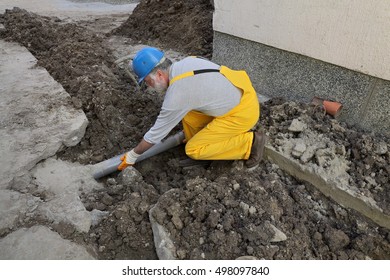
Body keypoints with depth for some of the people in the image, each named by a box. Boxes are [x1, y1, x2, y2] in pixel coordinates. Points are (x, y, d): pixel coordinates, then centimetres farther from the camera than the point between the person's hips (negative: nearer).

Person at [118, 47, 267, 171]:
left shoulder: (176, 95, -21)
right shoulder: (186, 63, 5)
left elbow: (157, 132, -10)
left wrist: (132, 156, 5)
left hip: (242, 111, -9)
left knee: (193, 150, -4)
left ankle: (250, 143, 0)